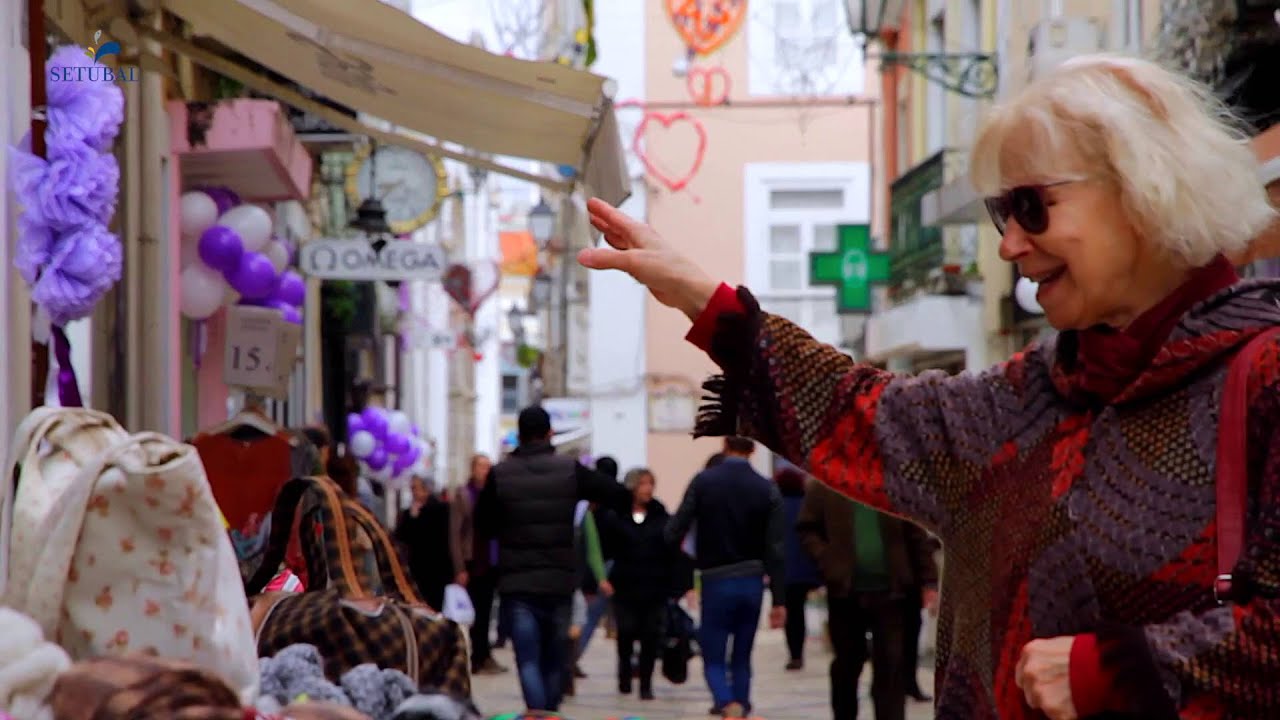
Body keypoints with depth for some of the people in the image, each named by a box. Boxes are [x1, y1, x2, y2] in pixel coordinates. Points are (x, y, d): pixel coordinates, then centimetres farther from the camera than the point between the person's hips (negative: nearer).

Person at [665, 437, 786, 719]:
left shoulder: (703, 482, -7)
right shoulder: (767, 489, -3)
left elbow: (674, 532, -8)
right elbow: (775, 549, -4)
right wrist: (779, 599, -1)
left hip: (716, 582, -2)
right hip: (752, 582, 2)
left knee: (713, 656, 3)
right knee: (742, 657, 16)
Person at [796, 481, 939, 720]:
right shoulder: (826, 487, 0)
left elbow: (917, 537, 1)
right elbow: (807, 528, 7)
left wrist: (929, 581, -1)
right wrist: (826, 559, -8)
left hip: (890, 591, -1)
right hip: (844, 590, 1)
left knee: (891, 668, -4)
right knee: (846, 666, 13)